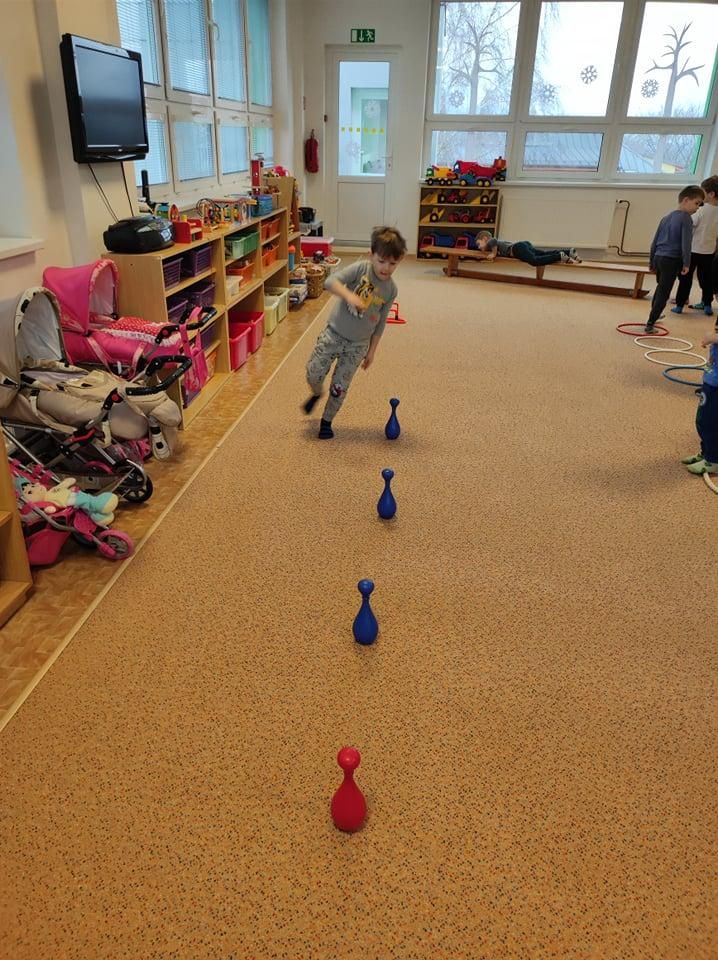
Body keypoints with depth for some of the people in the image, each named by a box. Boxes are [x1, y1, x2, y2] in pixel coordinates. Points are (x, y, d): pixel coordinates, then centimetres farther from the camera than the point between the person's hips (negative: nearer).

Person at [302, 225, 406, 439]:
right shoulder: (361, 269, -14)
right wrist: (349, 295, -44)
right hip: (334, 334, -2)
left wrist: (372, 350, 9)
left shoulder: (391, 290, -4)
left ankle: (326, 421, 27)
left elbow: (380, 323, 6)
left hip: (357, 345, 2)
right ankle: (316, 394, 35)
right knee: (313, 373, -1)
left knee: (339, 387, 6)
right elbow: (330, 281, -27)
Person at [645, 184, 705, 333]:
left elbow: (655, 241, 17)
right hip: (672, 261, -8)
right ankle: (650, 324, -13)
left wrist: (652, 259, 25)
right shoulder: (686, 218, -11)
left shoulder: (666, 217, 13)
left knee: (660, 288, 27)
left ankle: (654, 315, 44)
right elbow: (686, 244, -15)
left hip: (658, 257, 8)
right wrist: (686, 264, -9)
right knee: (663, 294, -6)